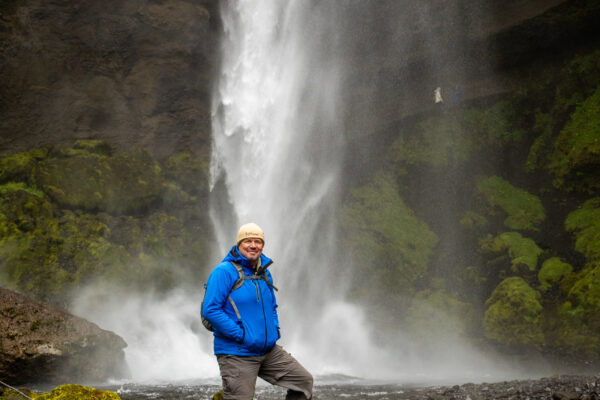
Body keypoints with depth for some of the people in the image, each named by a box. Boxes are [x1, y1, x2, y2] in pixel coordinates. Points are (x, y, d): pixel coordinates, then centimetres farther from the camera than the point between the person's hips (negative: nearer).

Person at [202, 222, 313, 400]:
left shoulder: (265, 273, 13)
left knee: (304, 381, 9)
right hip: (237, 355, -7)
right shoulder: (224, 272, -12)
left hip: (269, 350, 8)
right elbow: (210, 310, -19)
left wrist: (275, 330, 9)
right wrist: (240, 335, -20)